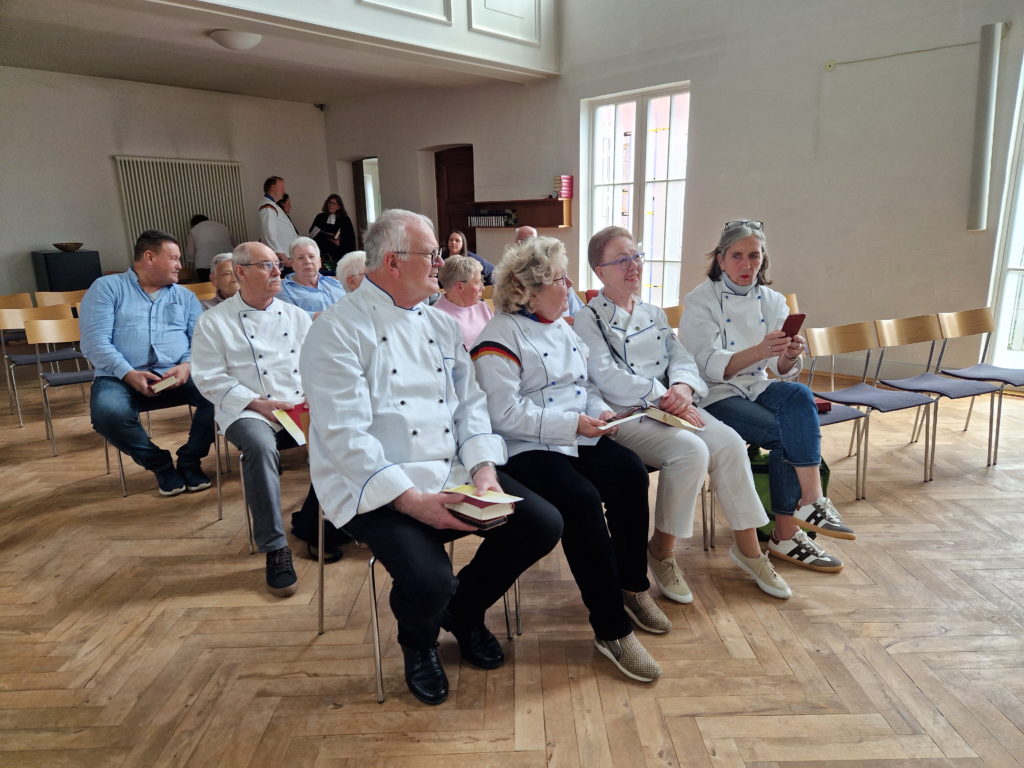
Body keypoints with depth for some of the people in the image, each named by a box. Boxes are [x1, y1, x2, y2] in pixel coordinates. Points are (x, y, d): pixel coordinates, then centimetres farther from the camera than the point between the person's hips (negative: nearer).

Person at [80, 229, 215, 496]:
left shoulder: (185, 295, 19)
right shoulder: (107, 287, 7)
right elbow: (95, 340, -5)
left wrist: (188, 365, -15)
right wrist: (128, 374, -20)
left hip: (177, 375, 2)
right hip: (121, 377, -2)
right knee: (108, 412, -35)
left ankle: (189, 460, -4)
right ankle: (160, 464, -6)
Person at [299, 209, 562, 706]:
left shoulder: (440, 324, 13)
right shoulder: (338, 330, -9)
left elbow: (470, 404, 9)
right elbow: (345, 435, -18)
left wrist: (483, 469, -8)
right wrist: (411, 500, -25)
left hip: (452, 474, 7)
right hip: (376, 490, -6)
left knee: (543, 525, -7)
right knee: (428, 582, -29)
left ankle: (464, 611, 20)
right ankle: (418, 645, 12)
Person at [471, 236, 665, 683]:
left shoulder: (563, 327, 18)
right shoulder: (500, 336, -10)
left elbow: (586, 385, 23)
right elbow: (506, 414, -18)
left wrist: (599, 411, 0)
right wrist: (570, 423, -19)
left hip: (578, 438, 8)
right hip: (527, 449, -8)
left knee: (631, 472, -17)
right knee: (581, 500, -30)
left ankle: (632, 586, 3)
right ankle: (611, 628, -16)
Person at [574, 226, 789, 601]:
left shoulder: (654, 314, 20)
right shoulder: (588, 319, -2)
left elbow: (681, 356, 11)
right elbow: (607, 376, -14)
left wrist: (683, 387, -13)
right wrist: (663, 398, -20)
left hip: (672, 406, 6)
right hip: (623, 414, -6)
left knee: (729, 442, -17)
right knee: (691, 450, -29)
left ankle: (748, 547, 0)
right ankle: (661, 551, -9)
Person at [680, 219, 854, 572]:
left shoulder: (772, 301, 7)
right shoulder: (700, 300, -6)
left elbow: (783, 371, 0)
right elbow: (711, 366, -19)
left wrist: (788, 357, -25)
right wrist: (759, 351, -35)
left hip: (756, 388, 5)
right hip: (715, 396, -4)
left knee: (798, 395, -28)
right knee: (784, 434, -27)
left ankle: (809, 503, -24)